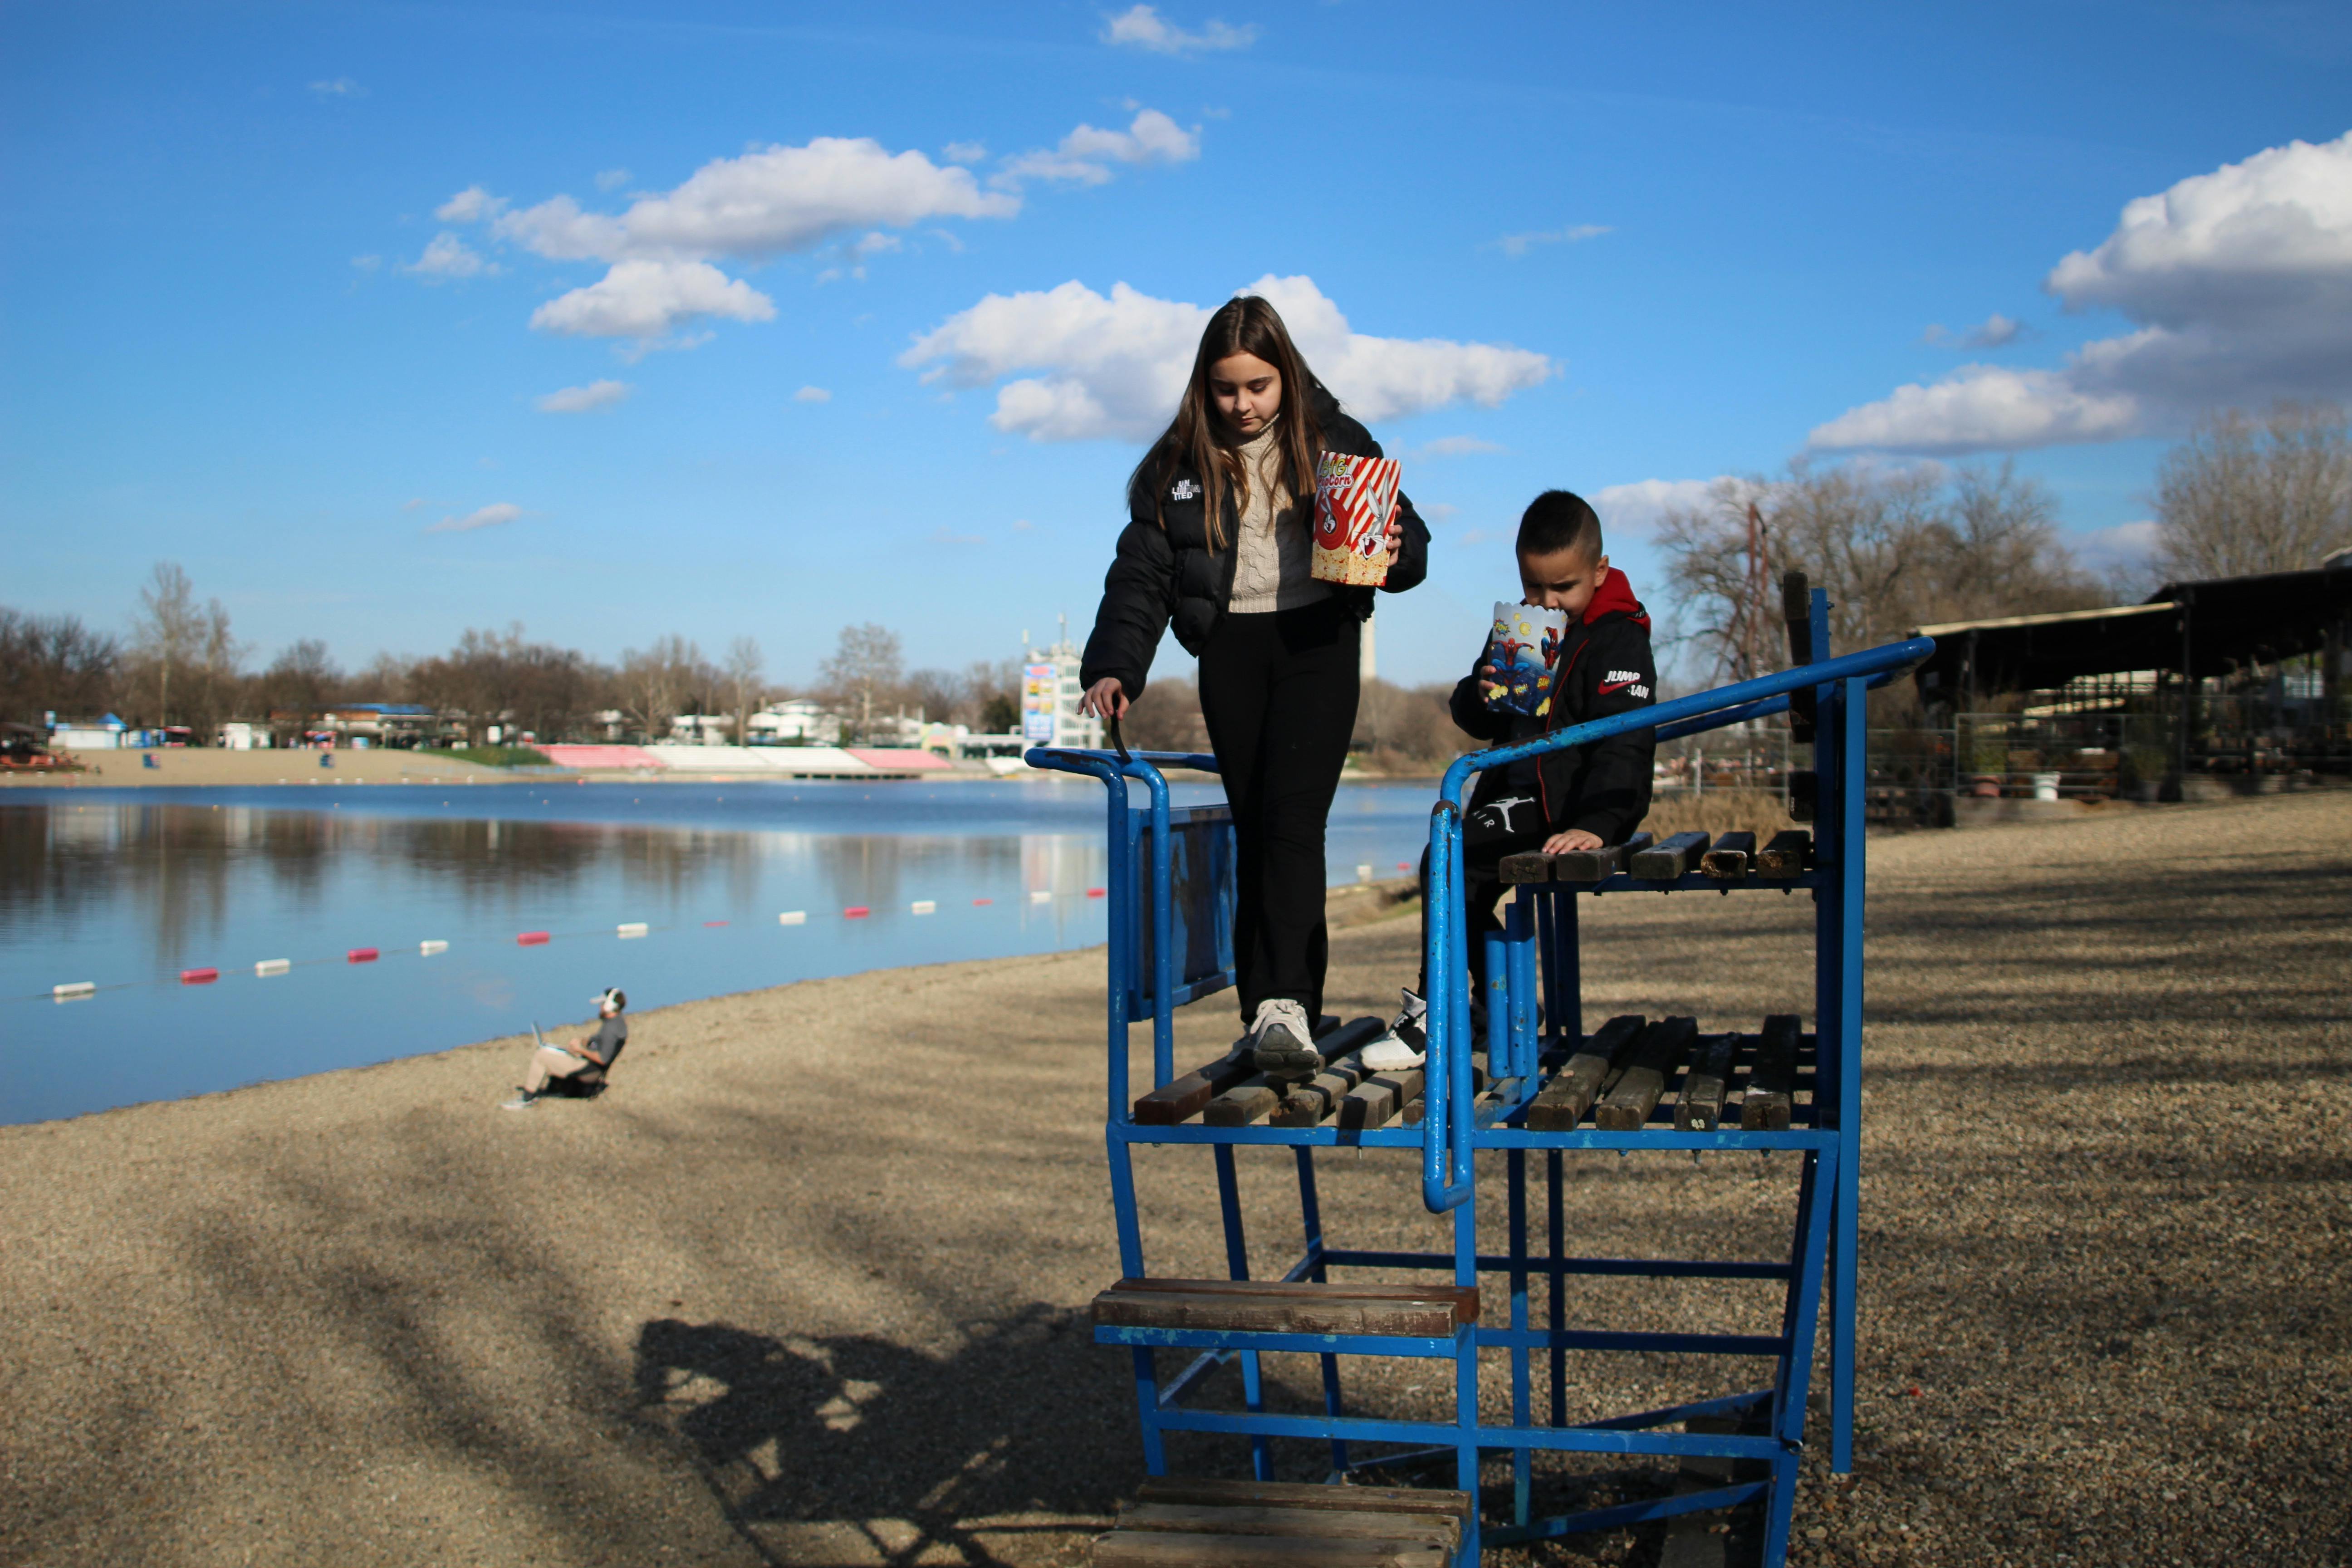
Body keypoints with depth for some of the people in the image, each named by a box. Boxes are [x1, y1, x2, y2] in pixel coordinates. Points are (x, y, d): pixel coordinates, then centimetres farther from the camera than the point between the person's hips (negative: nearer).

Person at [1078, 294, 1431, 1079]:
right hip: (1228, 650, 3)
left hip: (1317, 640, -2)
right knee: (1253, 832, 4)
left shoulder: (1334, 441, 4)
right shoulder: (1177, 463, 7)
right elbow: (1141, 575, 5)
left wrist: (1397, 550, -15)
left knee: (1292, 817, -18)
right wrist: (1113, 669, -9)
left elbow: (1408, 532, 10)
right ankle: (1271, 1017, 8)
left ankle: (1284, 1006, -27)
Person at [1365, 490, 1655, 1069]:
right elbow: (1473, 718, 15)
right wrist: (1481, 696, -11)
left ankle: (1436, 1009, -11)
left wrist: (1596, 825, -36)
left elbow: (1625, 743, -23)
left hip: (1572, 804, -10)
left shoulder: (1619, 637, -12)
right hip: (1519, 792, 10)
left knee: (1450, 861, -21)